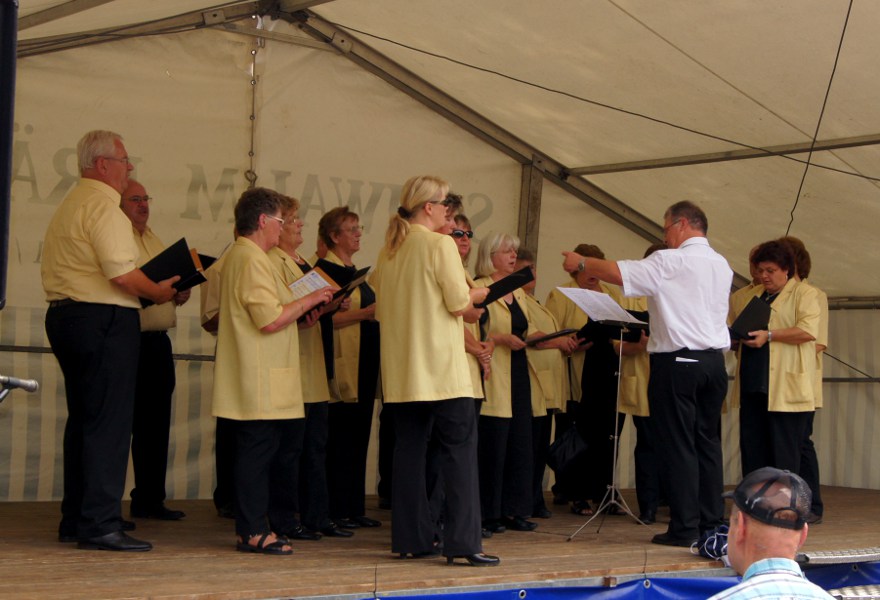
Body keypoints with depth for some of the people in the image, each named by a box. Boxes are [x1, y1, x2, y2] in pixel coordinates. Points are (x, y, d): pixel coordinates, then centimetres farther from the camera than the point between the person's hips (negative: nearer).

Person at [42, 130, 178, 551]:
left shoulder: (68, 205, 19)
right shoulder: (103, 205, -12)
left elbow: (52, 270, 21)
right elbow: (122, 272, -21)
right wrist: (159, 292, -5)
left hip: (62, 312, 10)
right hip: (104, 319, -10)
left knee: (82, 419, 15)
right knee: (109, 422, -8)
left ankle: (75, 518, 20)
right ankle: (100, 524, -9)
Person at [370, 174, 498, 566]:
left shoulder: (389, 250, 11)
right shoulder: (440, 245, -9)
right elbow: (459, 303, -14)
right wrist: (475, 295, 6)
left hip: (402, 369, 7)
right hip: (440, 365, -7)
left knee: (410, 447, 9)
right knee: (459, 448, -4)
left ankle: (410, 538, 11)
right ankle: (463, 541, -8)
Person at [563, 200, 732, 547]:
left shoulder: (669, 262, -10)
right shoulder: (721, 265, 13)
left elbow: (617, 273, -12)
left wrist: (581, 263, 3)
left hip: (677, 362, -7)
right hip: (714, 360, 7)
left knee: (678, 444, -3)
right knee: (707, 441, 11)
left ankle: (684, 527, -2)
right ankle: (711, 522, 14)